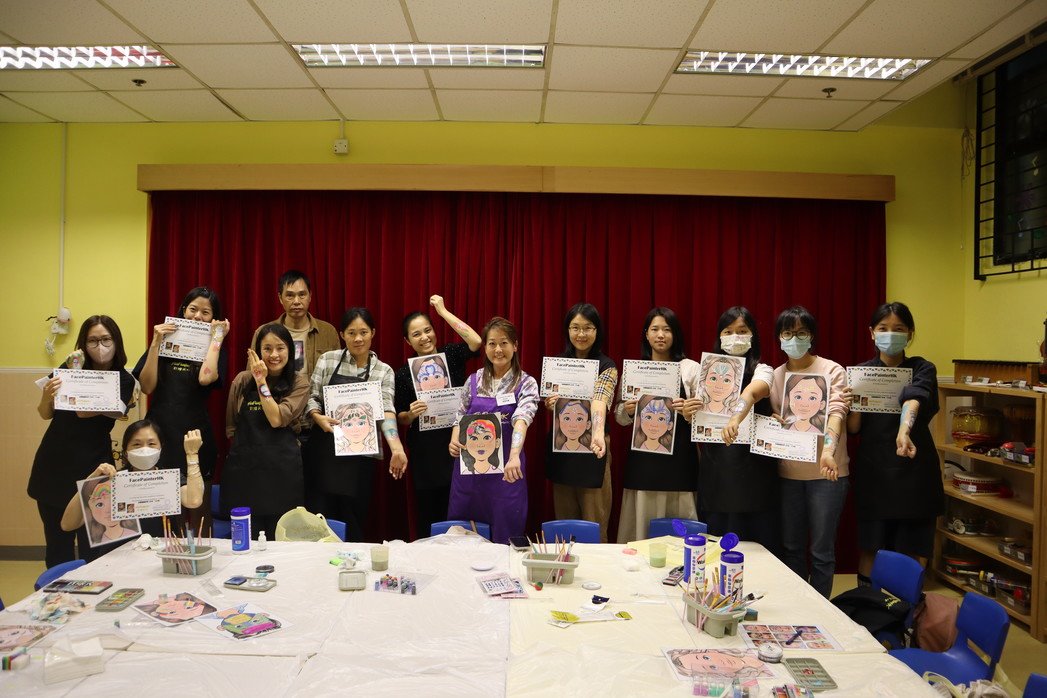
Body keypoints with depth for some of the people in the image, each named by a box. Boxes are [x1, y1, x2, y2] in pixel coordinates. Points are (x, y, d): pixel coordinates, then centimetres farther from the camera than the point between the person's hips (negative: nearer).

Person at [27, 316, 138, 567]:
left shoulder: (125, 381, -4)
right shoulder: (70, 368, 3)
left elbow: (84, 412, -13)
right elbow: (45, 414, 2)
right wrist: (47, 396, -17)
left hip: (91, 468, -2)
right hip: (53, 464, 3)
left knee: (91, 547, -3)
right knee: (57, 546, 8)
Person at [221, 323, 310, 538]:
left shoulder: (299, 383, 1)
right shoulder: (242, 380, 6)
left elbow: (277, 419, -13)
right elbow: (231, 427, 15)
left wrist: (262, 382, -11)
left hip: (282, 470, -1)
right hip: (244, 467, 2)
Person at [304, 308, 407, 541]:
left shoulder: (384, 371, 3)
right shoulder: (328, 360, 5)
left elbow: (385, 409, -9)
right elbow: (312, 397, 7)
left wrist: (396, 446, -25)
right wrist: (318, 417, -15)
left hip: (359, 457, 0)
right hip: (324, 451, 0)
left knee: (353, 521, 6)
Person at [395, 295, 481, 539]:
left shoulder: (451, 355, 1)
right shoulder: (404, 373, 1)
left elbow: (476, 341, -20)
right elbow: (401, 419, 8)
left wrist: (443, 311, -15)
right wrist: (411, 414, -15)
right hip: (424, 452, 1)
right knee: (427, 515, 9)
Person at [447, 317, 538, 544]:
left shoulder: (526, 383, -5)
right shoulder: (474, 380, 6)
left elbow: (522, 419, -22)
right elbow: (460, 417, 13)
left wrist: (514, 457, -38)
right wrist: (454, 441, -8)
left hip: (505, 468, -3)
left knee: (505, 537, 6)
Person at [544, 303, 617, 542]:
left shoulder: (606, 367, -9)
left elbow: (599, 403, -28)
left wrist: (598, 434, -47)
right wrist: (549, 405, -7)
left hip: (591, 450, -5)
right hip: (560, 448, 5)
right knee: (563, 523, 14)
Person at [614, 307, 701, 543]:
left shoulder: (691, 368, 5)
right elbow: (620, 417, 13)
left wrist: (690, 414, -16)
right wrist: (628, 411, -8)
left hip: (679, 455, -1)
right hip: (643, 457, 1)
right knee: (641, 526, 2)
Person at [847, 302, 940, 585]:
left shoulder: (922, 369, 0)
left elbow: (914, 399, -25)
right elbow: (852, 429, 4)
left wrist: (904, 430, -45)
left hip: (913, 471, -1)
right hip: (873, 472, 1)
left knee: (914, 551, 4)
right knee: (870, 548, 6)